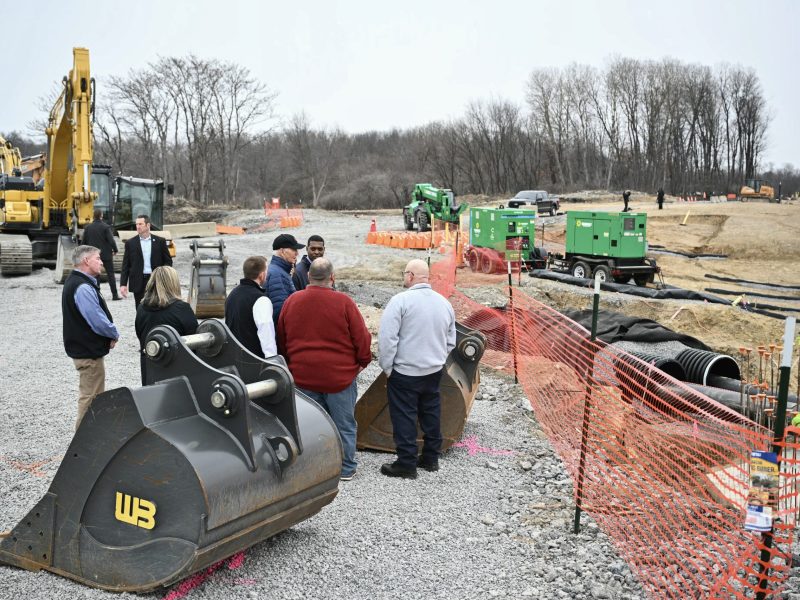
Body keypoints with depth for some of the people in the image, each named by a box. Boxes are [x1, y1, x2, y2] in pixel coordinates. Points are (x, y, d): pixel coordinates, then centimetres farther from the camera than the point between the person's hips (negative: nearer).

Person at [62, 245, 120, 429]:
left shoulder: (74, 282, 12)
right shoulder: (83, 288, -23)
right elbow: (98, 321, -27)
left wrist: (110, 334, 3)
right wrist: (114, 334, -8)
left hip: (82, 348, 11)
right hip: (89, 352, -11)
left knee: (90, 394, 22)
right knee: (90, 397, -1)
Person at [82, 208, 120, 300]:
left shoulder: (87, 227, 1)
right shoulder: (106, 227, -11)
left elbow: (84, 241, 5)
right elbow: (111, 240, -15)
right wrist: (115, 250, 0)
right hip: (106, 254, -3)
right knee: (110, 274, 2)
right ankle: (115, 295, 1)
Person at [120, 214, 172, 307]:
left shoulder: (160, 241, 4)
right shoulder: (130, 243, 4)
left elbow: (168, 261, 8)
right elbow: (125, 266, 4)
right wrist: (123, 284, -4)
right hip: (139, 283, 0)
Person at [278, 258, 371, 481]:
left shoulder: (291, 301, -1)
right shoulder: (343, 302, -14)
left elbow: (282, 340, 10)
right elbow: (362, 338, -9)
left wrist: (292, 365, 23)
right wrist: (363, 361, 9)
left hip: (303, 376, 4)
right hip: (340, 374, -3)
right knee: (344, 424, 11)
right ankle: (346, 468, 20)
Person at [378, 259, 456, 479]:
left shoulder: (401, 300, -15)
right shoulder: (444, 302, 5)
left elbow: (387, 337, -18)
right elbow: (450, 341, 12)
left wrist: (387, 367, -7)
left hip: (405, 372, -6)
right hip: (434, 370, 6)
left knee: (404, 418, 3)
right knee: (431, 415, 17)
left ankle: (406, 464, 8)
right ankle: (431, 458, 27)